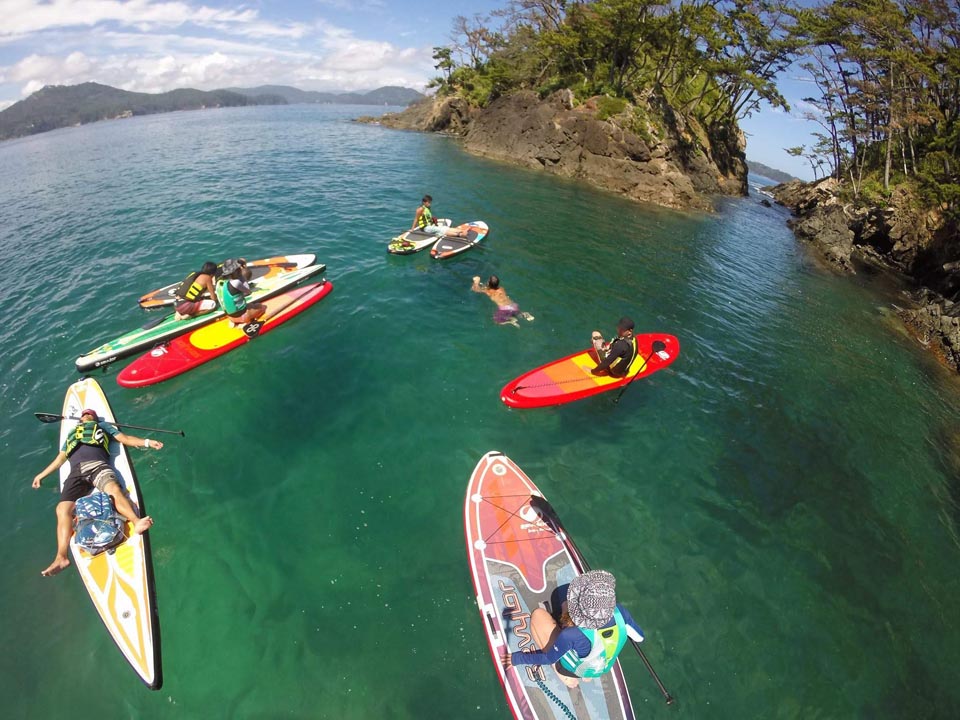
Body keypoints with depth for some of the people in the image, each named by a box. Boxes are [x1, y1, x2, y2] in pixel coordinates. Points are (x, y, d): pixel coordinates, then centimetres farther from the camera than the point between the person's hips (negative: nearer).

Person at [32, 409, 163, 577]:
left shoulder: (103, 426, 32)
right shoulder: (71, 435, 41)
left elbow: (125, 439, 22)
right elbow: (60, 459, 43)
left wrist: (147, 442, 8)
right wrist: (41, 475, 36)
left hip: (98, 465, -4)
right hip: (76, 471, 4)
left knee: (114, 489, -34)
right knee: (63, 508, -18)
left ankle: (136, 522, -56)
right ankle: (61, 557, -23)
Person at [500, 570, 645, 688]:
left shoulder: (571, 635, -42)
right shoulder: (620, 612, -33)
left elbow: (547, 659, -23)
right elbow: (639, 637, -10)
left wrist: (517, 658, -7)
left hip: (571, 670, -4)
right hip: (603, 669, 4)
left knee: (538, 614, 5)